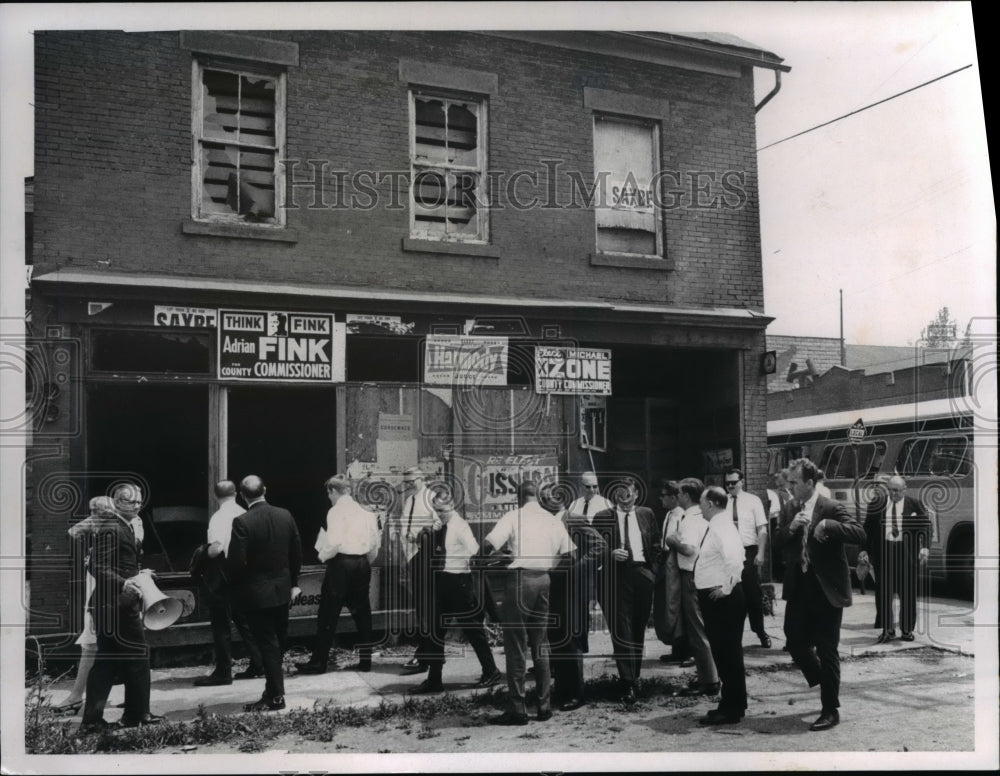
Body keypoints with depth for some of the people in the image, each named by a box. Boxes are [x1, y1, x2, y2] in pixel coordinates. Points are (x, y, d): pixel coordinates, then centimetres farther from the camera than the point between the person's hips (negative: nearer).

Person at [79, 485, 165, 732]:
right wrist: (123, 583, -36)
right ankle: (138, 714, 8)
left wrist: (136, 575, 26)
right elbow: (98, 568, -25)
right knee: (137, 656, -1)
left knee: (106, 661, 11)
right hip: (117, 604, -10)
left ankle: (92, 719, 14)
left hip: (110, 606, 10)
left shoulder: (123, 527, 16)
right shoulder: (111, 529, -16)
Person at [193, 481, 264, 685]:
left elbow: (216, 548, -27)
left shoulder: (219, 517, -16)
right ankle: (257, 664, 21)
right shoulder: (244, 514, 2)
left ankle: (223, 672, 7)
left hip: (222, 574, -7)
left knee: (221, 625, 1)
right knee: (243, 620, 17)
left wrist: (203, 554, -8)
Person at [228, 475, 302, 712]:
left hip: (256, 594, -5)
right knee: (278, 643, 17)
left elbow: (237, 561, -20)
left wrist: (236, 586, -2)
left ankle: (275, 697, 8)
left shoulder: (242, 522, -18)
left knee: (268, 645, 2)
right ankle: (274, 691, 29)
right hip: (282, 590, 5)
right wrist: (293, 582, 15)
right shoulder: (285, 515, -2)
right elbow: (297, 552, 5)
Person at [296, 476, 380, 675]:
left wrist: (323, 556, -3)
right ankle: (365, 660, 14)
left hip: (341, 563, -6)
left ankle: (318, 662, 3)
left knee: (328, 615, 0)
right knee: (362, 613, 12)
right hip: (362, 564, 6)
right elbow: (374, 542, 10)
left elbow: (335, 541, -20)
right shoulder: (365, 512, 9)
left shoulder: (336, 511, -9)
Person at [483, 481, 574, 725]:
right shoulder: (553, 520, 10)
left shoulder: (514, 516, -2)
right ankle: (544, 705, 17)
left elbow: (489, 544, -12)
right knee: (540, 643, 14)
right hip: (544, 580, 5)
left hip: (519, 578, -5)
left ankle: (517, 709, 1)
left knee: (516, 644, -1)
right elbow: (568, 553, 4)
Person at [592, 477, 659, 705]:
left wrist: (652, 564, 3)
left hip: (642, 574, 3)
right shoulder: (603, 517, 4)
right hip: (616, 575, -3)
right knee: (621, 630, -7)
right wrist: (610, 553, -16)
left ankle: (634, 676, 23)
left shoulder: (646, 515, 12)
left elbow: (656, 543, 15)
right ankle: (628, 682, -7)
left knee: (638, 629, 9)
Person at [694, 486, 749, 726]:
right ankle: (733, 705, 25)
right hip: (718, 598, 10)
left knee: (726, 653, -3)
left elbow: (735, 558, -33)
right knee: (727, 653, 16)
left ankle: (730, 710, 4)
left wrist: (727, 587, -26)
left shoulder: (721, 528, -18)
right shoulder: (721, 525, 13)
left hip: (722, 598, -10)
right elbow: (733, 556, 22)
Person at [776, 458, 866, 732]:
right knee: (796, 643, 8)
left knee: (827, 651, 1)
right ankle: (823, 682, 36)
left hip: (826, 590, -6)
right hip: (798, 589, 6)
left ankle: (830, 710, 13)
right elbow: (778, 542, 6)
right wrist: (790, 527, -13)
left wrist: (827, 525, -32)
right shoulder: (790, 512, 10)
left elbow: (859, 534, -20)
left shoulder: (832, 508, -9)